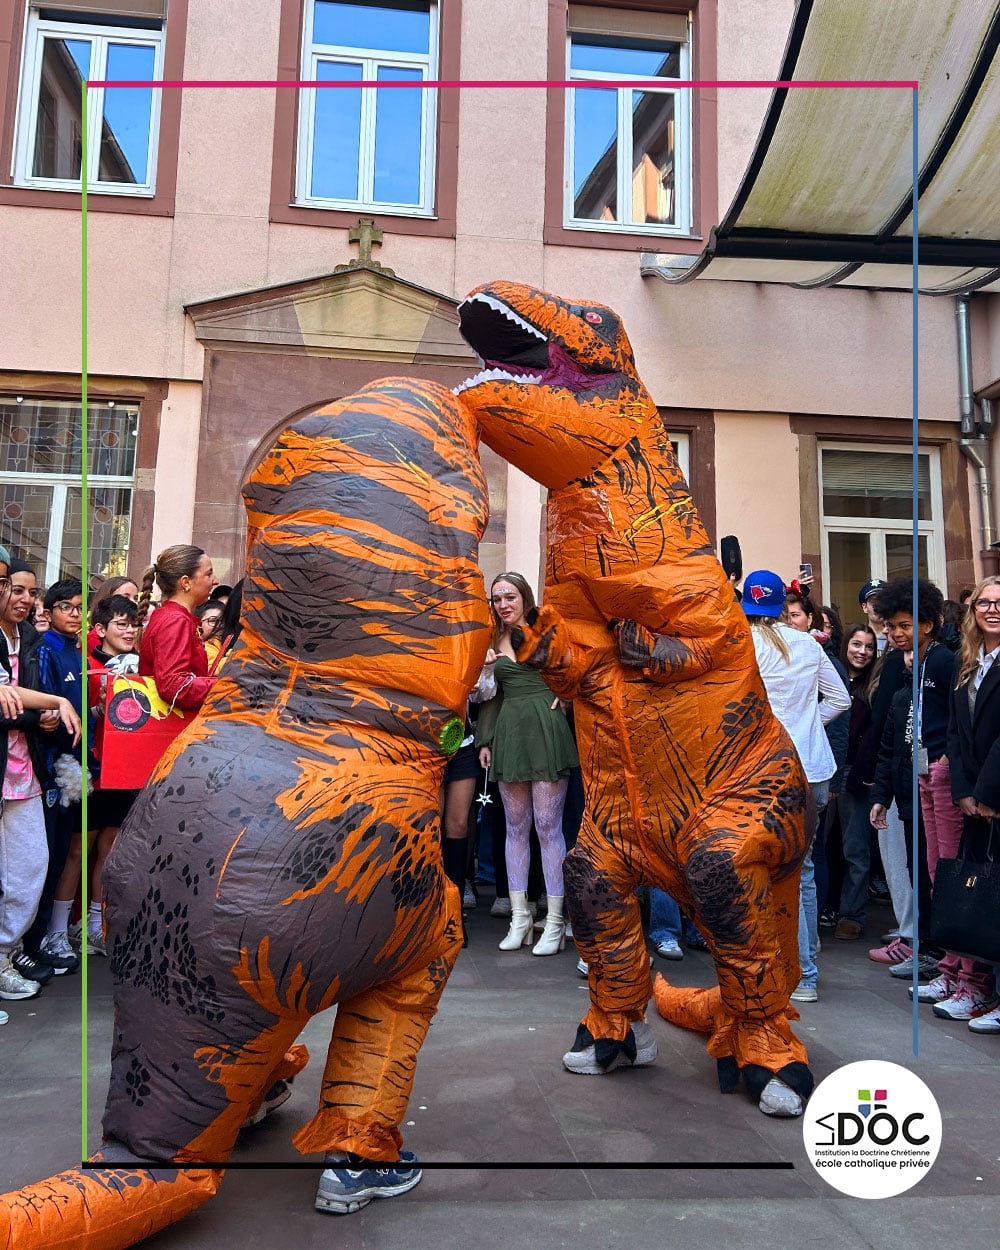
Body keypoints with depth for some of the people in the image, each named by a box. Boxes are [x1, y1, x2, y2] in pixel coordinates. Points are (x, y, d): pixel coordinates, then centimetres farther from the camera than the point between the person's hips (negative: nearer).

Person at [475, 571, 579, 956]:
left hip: (545, 732, -4)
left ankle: (555, 921, 5)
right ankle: (519, 917, 15)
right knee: (516, 827, 7)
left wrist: (561, 697, -10)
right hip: (509, 734, 5)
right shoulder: (495, 641, 14)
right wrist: (485, 740, 12)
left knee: (548, 826, -3)